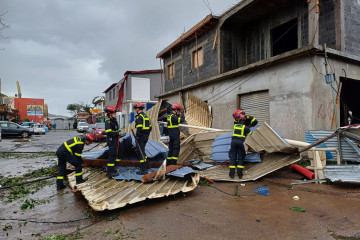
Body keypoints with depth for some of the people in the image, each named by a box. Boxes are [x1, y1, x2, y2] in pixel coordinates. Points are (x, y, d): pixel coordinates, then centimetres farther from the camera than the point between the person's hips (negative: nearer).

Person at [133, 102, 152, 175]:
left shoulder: (139, 117, -14)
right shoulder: (146, 116, 15)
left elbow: (139, 128, -22)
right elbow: (150, 127, 18)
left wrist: (137, 137, -19)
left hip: (141, 137, -9)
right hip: (146, 136, 9)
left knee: (141, 152, -5)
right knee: (141, 151, 22)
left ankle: (143, 169, -3)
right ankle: (147, 165, 30)